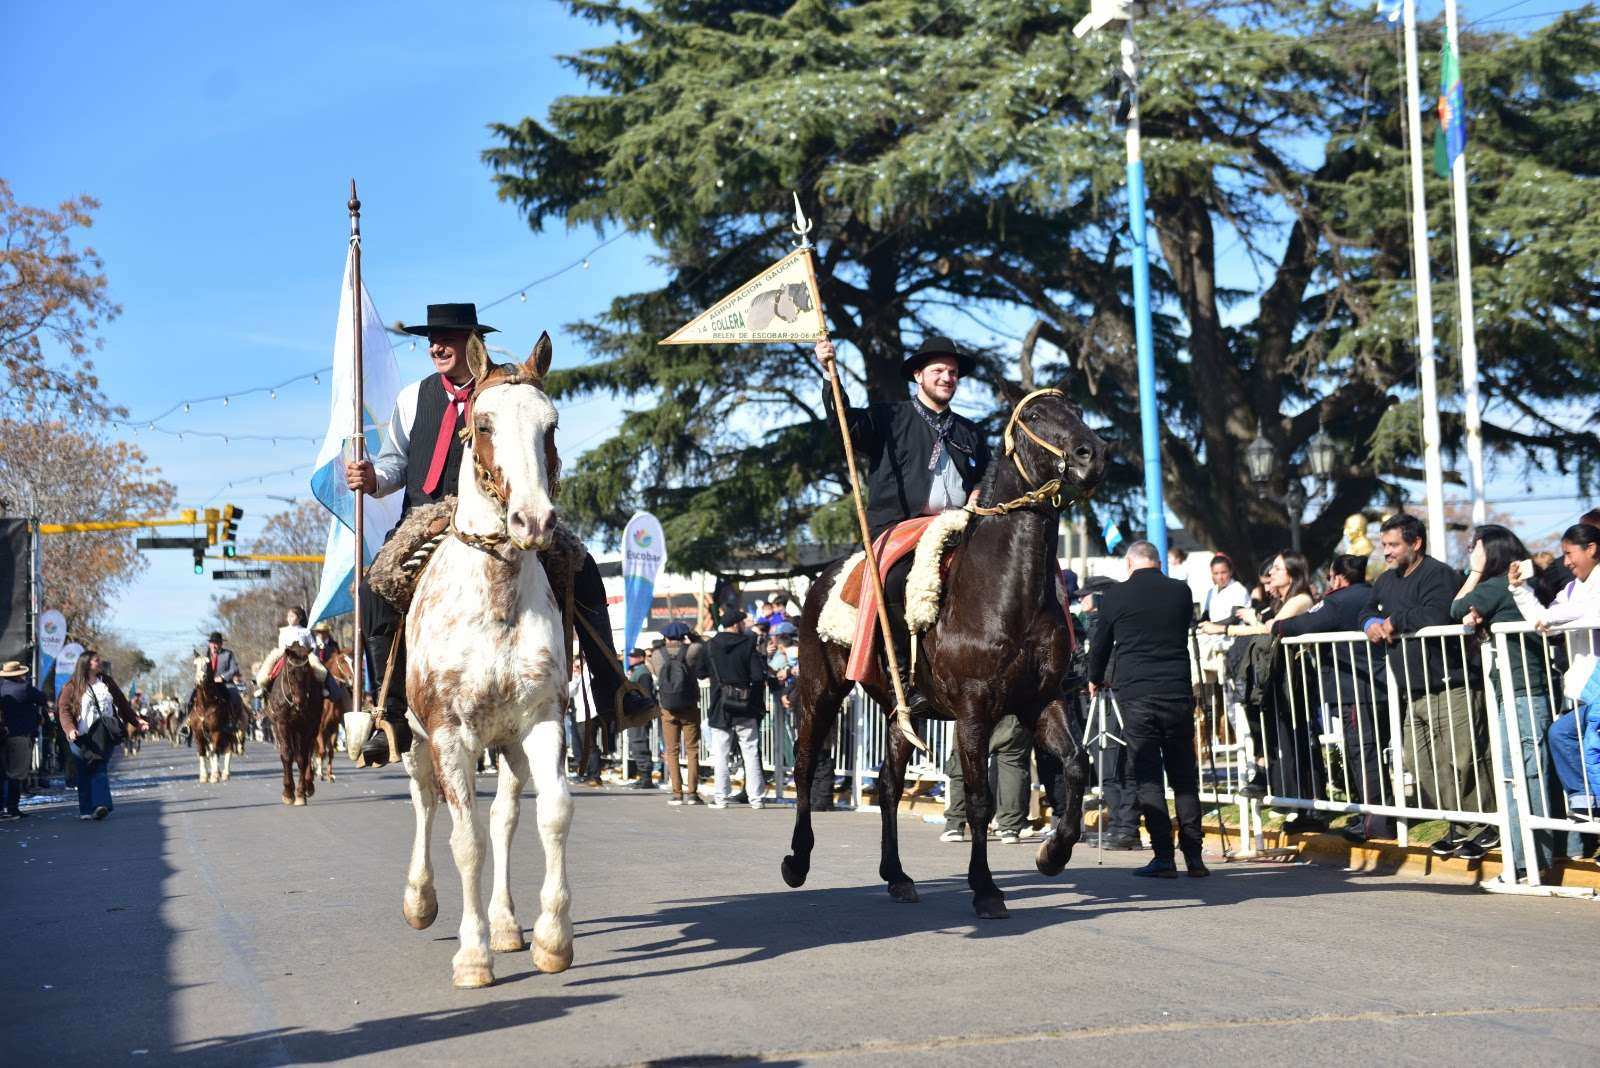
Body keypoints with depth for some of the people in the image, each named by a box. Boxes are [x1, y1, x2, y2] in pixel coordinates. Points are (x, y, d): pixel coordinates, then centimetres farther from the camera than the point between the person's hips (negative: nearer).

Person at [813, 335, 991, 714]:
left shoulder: (970, 433, 25)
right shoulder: (890, 417, 10)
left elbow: (985, 480, 32)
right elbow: (848, 422, -6)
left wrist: (978, 497, 9)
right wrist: (831, 376, -20)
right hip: (898, 525, -4)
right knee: (896, 579, -33)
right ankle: (905, 677, -25)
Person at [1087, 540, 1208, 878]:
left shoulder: (1114, 596, 0)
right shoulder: (1181, 592, 6)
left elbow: (1100, 644, 11)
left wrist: (1095, 680, 31)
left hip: (1135, 694, -2)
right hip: (1177, 691, 2)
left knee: (1148, 775, 2)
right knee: (1184, 776, 9)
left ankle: (1164, 856, -4)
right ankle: (1194, 855, 9)